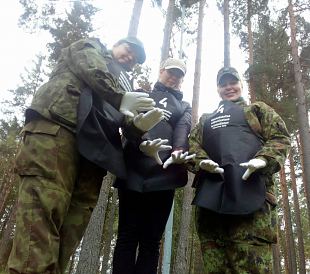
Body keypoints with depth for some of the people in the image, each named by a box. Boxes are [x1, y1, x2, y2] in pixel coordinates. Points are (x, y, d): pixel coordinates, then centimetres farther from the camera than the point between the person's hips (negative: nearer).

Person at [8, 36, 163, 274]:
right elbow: (93, 72, 0)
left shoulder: (124, 84, 36)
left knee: (76, 218, -5)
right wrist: (120, 98, -8)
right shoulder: (90, 48, 24)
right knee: (44, 205, -20)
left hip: (92, 146, 7)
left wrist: (140, 123, -3)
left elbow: (122, 117, 18)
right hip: (56, 128, -6)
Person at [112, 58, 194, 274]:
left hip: (164, 175, 2)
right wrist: (143, 143, -23)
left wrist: (178, 150, -21)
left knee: (152, 239, 2)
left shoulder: (184, 107, 26)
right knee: (128, 236, -3)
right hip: (135, 171, -2)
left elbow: (183, 129, 3)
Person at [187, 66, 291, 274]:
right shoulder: (206, 120, 33)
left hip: (249, 189, -3)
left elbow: (280, 138, 10)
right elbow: (192, 143, 18)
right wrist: (201, 161, -7)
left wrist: (264, 159, -12)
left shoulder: (258, 110, 24)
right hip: (210, 192, 4)